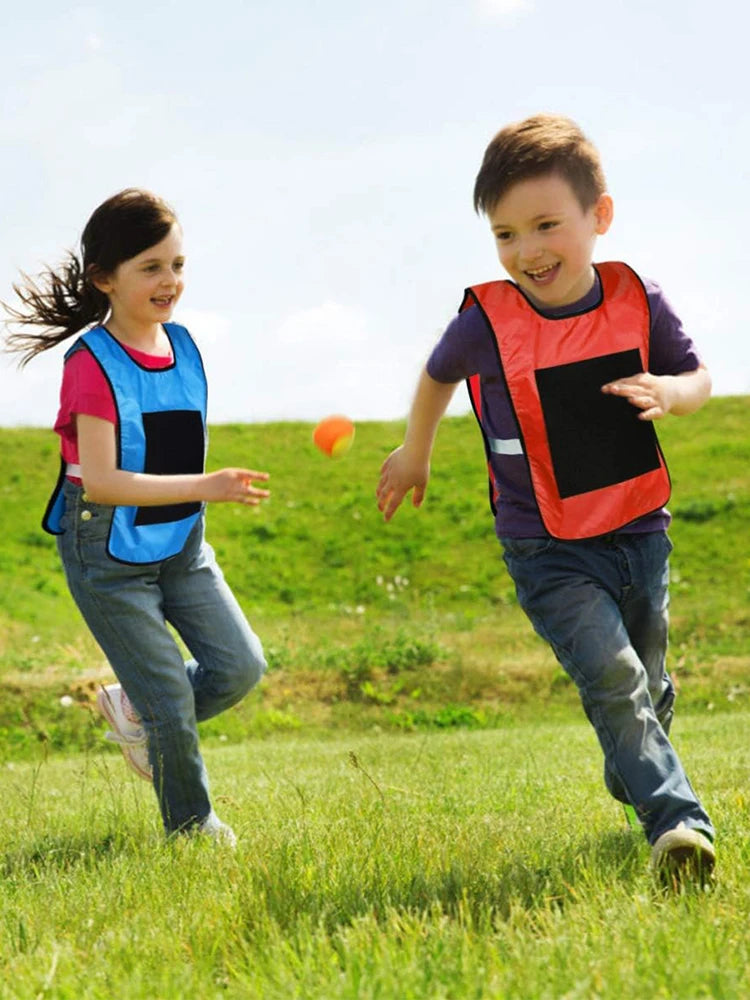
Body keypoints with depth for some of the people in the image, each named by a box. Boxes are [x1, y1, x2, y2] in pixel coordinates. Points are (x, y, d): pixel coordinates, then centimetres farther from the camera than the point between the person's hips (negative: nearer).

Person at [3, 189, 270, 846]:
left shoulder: (182, 347, 1)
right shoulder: (92, 364, -20)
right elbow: (99, 481, -26)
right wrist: (204, 487, -31)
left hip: (181, 543, 6)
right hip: (110, 555, -6)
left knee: (240, 666, -4)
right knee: (172, 701, -4)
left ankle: (132, 712, 22)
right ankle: (191, 829, 17)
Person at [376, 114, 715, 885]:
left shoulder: (636, 301, -9)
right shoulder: (487, 321, -15)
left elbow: (696, 377, 6)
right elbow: (438, 374, 7)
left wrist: (668, 394, -18)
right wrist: (414, 455, 21)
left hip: (639, 532, 4)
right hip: (547, 552, -3)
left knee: (648, 684, 20)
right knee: (612, 679, -19)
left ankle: (632, 777, 47)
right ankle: (677, 824, -21)